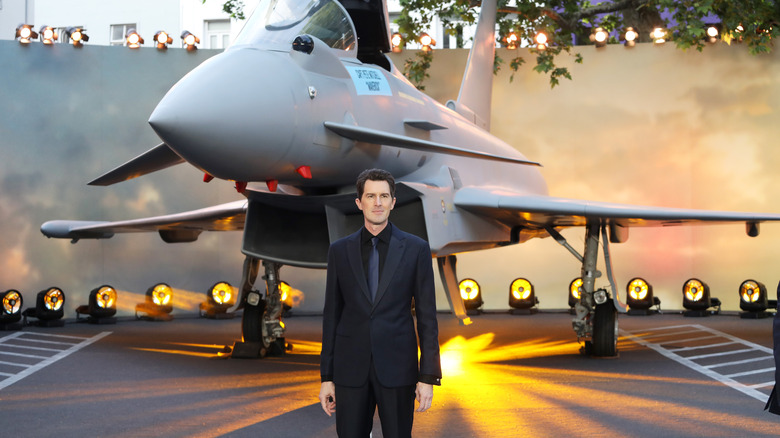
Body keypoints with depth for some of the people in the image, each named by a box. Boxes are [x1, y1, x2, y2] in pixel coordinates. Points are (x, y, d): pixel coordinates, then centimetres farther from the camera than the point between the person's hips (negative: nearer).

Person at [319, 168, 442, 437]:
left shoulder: (416, 249, 1)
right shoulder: (339, 250, 6)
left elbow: (427, 316, 0)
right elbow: (332, 315, 8)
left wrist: (428, 376, -6)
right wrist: (326, 376, 4)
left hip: (397, 367, -1)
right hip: (351, 368, 1)